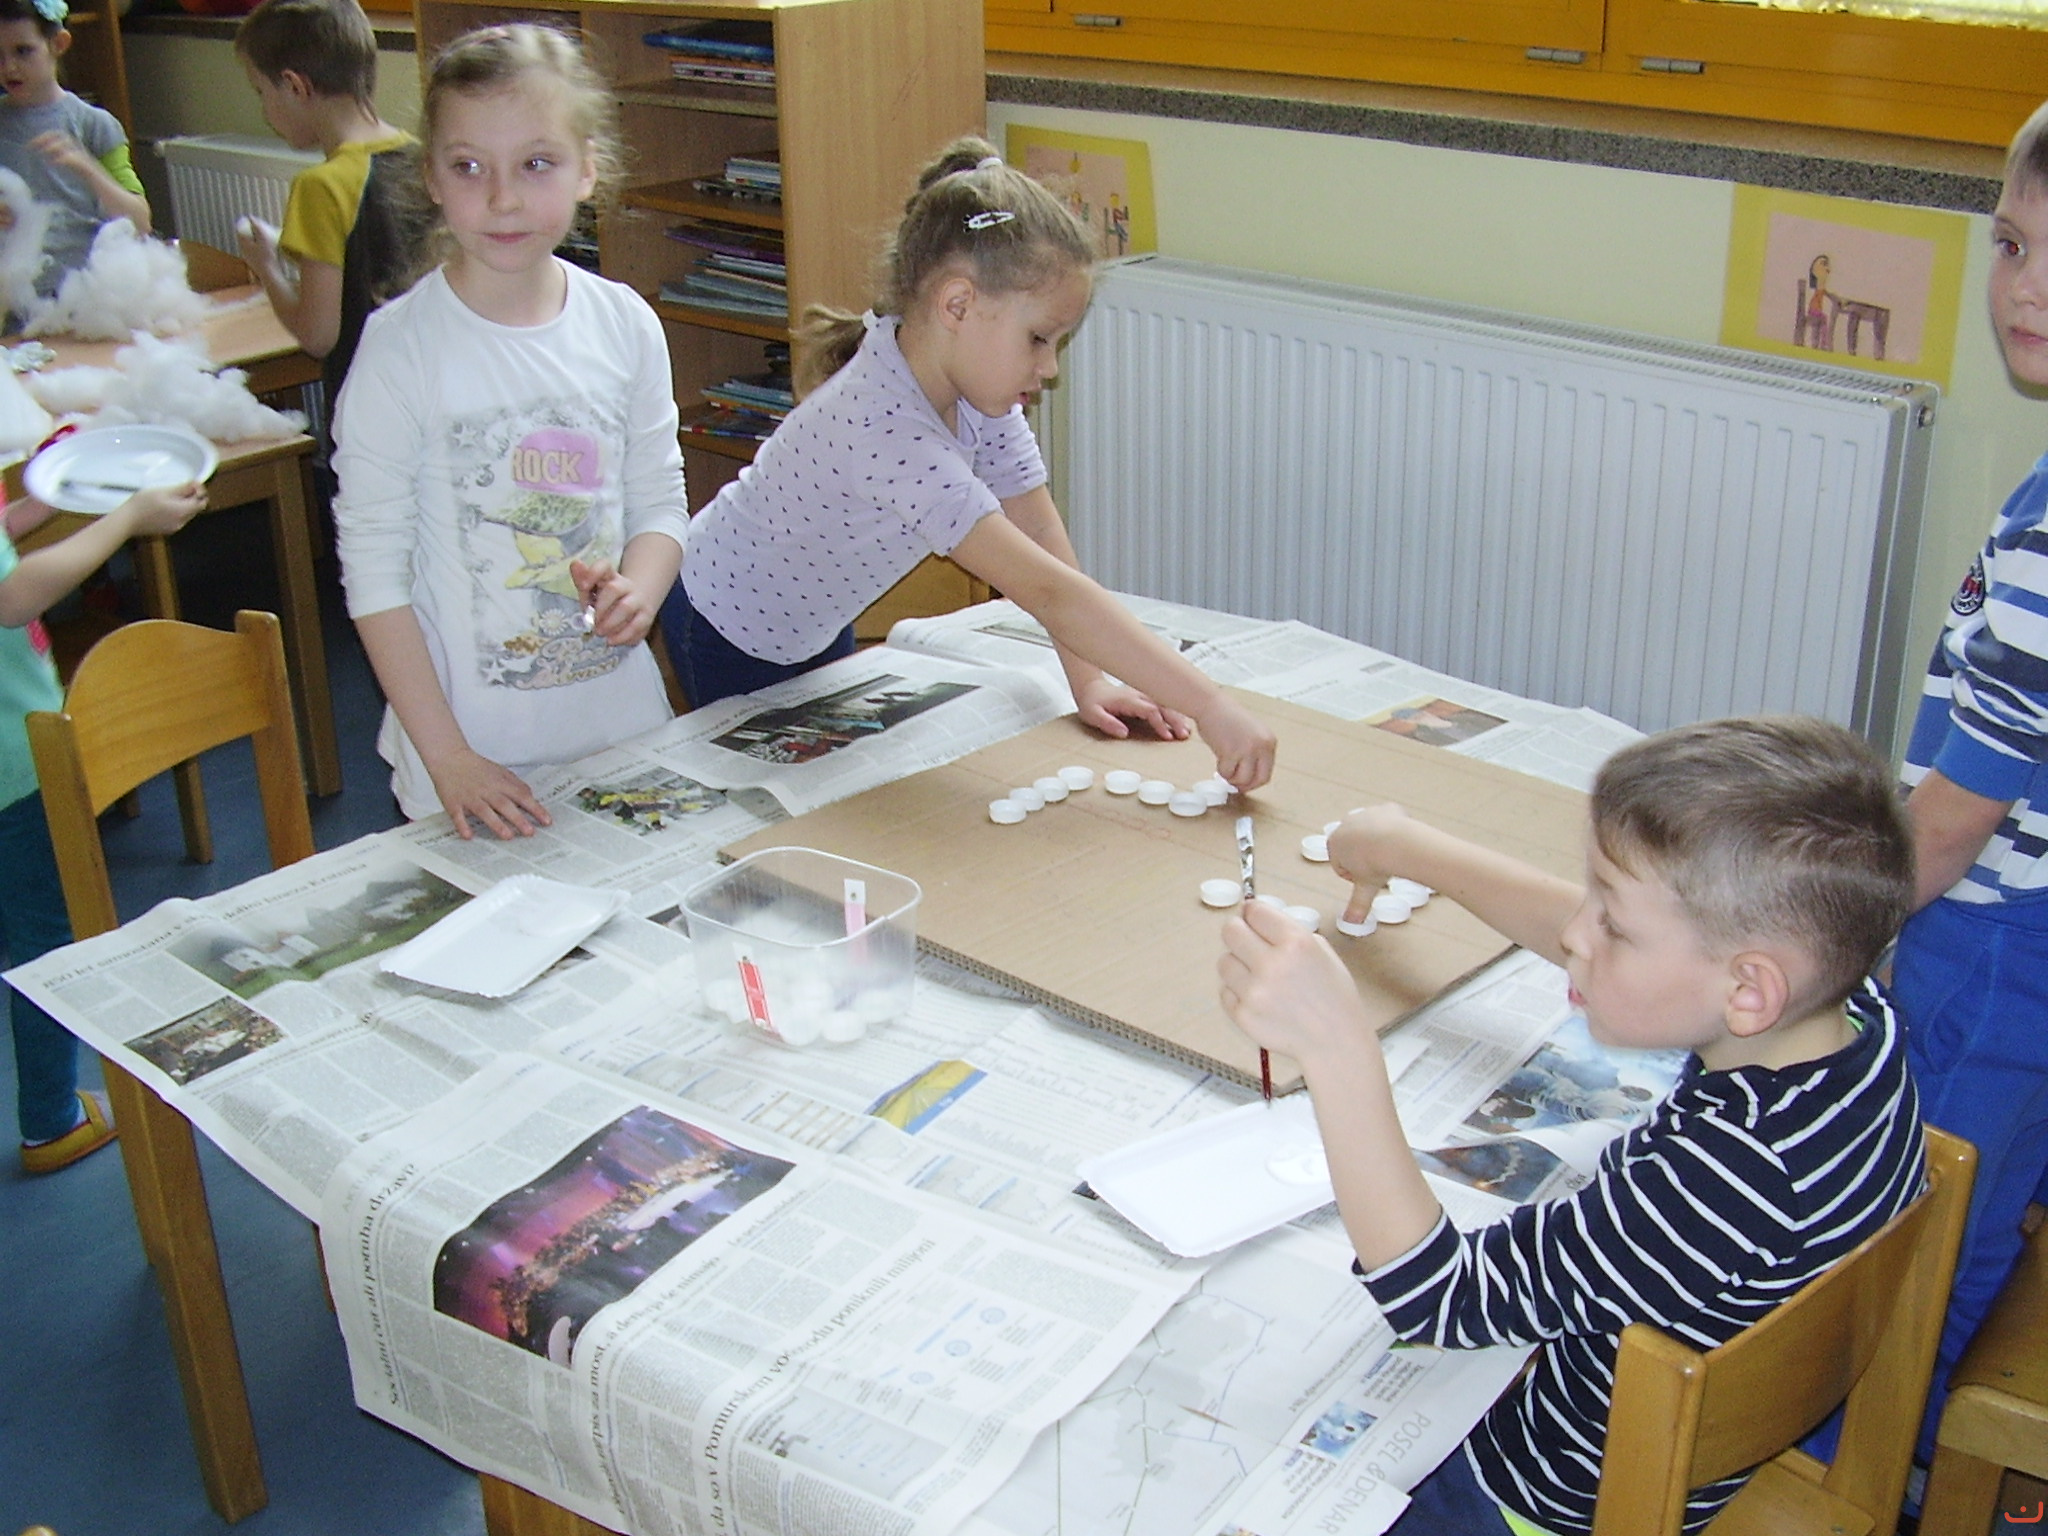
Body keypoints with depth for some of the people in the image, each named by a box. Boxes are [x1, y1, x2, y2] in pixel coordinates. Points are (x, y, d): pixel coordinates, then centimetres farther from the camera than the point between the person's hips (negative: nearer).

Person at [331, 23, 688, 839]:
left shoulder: (624, 324, -1)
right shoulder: (401, 347, -12)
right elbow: (373, 566, -11)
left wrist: (638, 590, -14)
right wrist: (446, 755, -15)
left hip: (623, 716, 4)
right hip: (475, 737, -3)